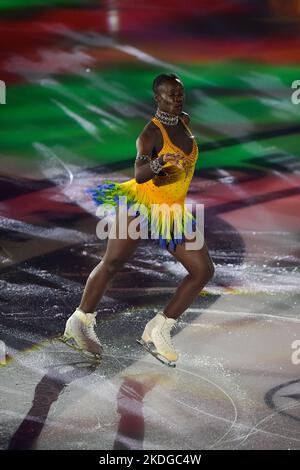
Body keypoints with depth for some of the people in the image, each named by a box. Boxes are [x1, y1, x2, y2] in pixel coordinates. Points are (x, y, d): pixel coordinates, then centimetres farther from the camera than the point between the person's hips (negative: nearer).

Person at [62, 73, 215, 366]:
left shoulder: (184, 121, 6)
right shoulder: (151, 133, -16)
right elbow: (139, 175, -34)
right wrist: (161, 160, -49)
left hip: (171, 212, 7)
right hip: (139, 204, -7)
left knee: (204, 270, -1)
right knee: (112, 263, -4)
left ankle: (158, 330, 3)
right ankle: (79, 322, 14)